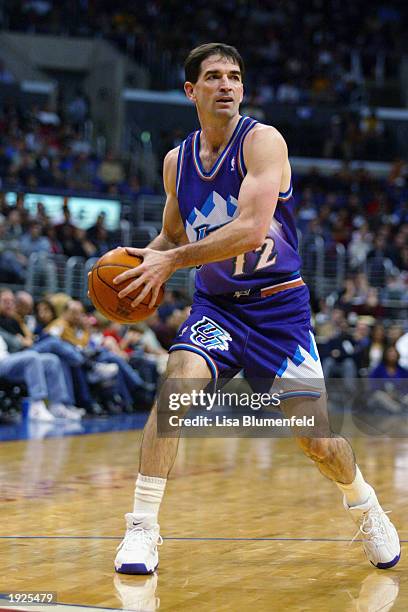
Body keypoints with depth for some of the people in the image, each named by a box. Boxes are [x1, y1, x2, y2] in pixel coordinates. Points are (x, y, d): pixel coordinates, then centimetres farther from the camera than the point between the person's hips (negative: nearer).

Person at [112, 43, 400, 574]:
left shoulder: (263, 141, -15)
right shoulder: (177, 161, 3)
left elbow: (250, 230, -27)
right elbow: (173, 236, 17)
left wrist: (173, 261, -29)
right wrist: (146, 257, -6)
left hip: (279, 305, -3)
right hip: (216, 305, 3)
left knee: (317, 439, -2)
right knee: (179, 378, -26)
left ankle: (366, 508, 31)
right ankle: (142, 527, -20)